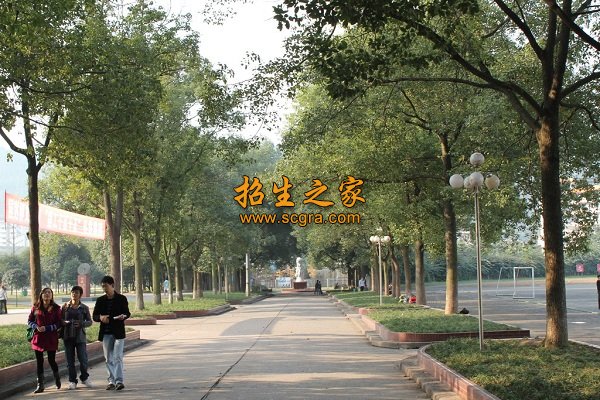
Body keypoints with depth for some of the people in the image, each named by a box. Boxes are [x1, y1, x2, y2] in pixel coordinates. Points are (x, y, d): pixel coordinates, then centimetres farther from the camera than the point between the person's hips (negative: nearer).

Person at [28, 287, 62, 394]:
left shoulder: (56, 308, -2)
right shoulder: (36, 308, 5)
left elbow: (59, 324, -5)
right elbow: (29, 321, 9)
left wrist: (47, 328, -16)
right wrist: (36, 327, -11)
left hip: (51, 338, -2)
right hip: (38, 337, 2)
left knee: (51, 360, 1)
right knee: (39, 361, 3)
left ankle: (57, 378, 30)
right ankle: (40, 385, 10)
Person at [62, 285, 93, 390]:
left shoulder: (84, 308, 4)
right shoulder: (65, 307, 7)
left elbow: (89, 322, 5)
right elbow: (60, 319, 10)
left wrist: (81, 324, -14)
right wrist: (64, 322, -12)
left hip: (80, 336, -1)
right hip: (68, 336, 1)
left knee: (83, 359, -3)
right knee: (70, 360, 3)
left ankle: (84, 378, 19)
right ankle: (72, 381, 13)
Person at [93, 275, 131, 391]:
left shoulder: (121, 299, -1)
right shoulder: (100, 300, 7)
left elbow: (127, 313, 6)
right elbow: (94, 316, 8)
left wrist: (123, 316, -17)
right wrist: (100, 318, -15)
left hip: (118, 332, -3)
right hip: (106, 333, 3)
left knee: (118, 357, -10)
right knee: (108, 359, 6)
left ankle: (119, 381, -12)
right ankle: (111, 381, 13)